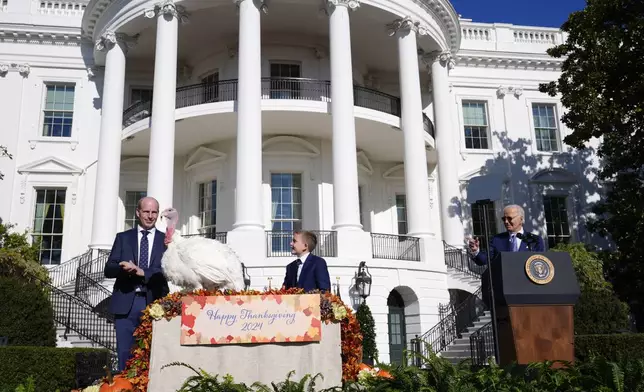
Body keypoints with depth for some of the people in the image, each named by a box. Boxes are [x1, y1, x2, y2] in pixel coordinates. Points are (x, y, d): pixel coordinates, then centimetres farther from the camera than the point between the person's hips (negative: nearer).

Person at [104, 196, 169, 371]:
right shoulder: (123, 238, 13)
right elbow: (109, 270, 5)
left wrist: (141, 272, -16)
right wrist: (124, 268, -16)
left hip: (154, 302, -1)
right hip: (126, 302, 1)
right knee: (125, 354, 3)